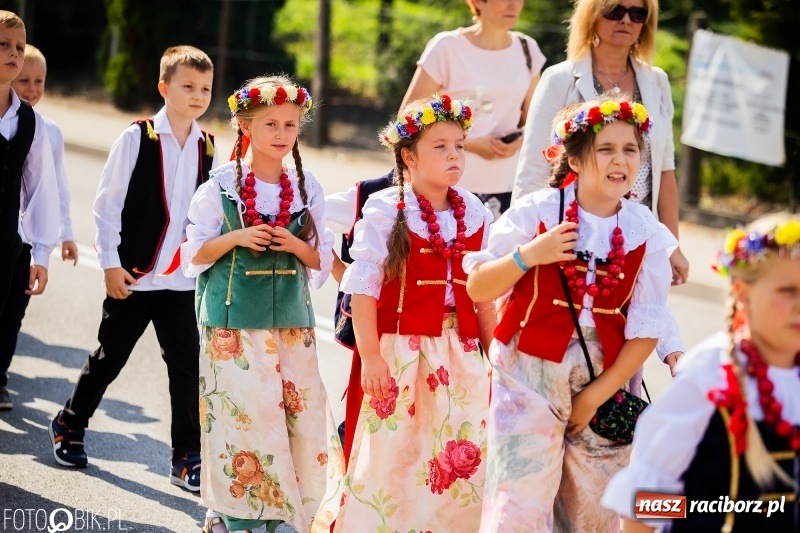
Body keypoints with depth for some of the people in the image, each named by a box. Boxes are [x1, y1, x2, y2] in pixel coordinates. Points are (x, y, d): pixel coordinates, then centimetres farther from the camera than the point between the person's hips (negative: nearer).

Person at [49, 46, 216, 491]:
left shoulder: (208, 148, 4)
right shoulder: (137, 138, -9)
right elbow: (107, 204, -7)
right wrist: (111, 264, -9)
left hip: (182, 281, 3)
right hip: (134, 275, -3)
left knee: (187, 365, 0)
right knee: (110, 358, 10)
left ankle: (188, 457, 9)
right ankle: (70, 426, 32)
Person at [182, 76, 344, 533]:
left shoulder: (308, 189, 6)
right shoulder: (220, 187, -2)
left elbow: (324, 259, 9)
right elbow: (193, 254, 0)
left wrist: (297, 246, -11)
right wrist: (235, 238, -15)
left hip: (292, 323, 3)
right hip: (234, 322, -3)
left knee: (303, 414, -1)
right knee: (241, 414, -4)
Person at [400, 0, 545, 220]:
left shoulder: (527, 49, 8)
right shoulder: (447, 47, -6)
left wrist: (520, 139, -4)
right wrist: (470, 144, -14)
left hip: (509, 187, 4)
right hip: (454, 186, -4)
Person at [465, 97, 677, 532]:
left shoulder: (646, 234, -2)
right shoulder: (535, 213, -7)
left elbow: (645, 330, -1)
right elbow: (477, 289, -4)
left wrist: (596, 395, -6)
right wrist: (526, 255, -21)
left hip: (606, 385, 3)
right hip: (530, 379, -3)